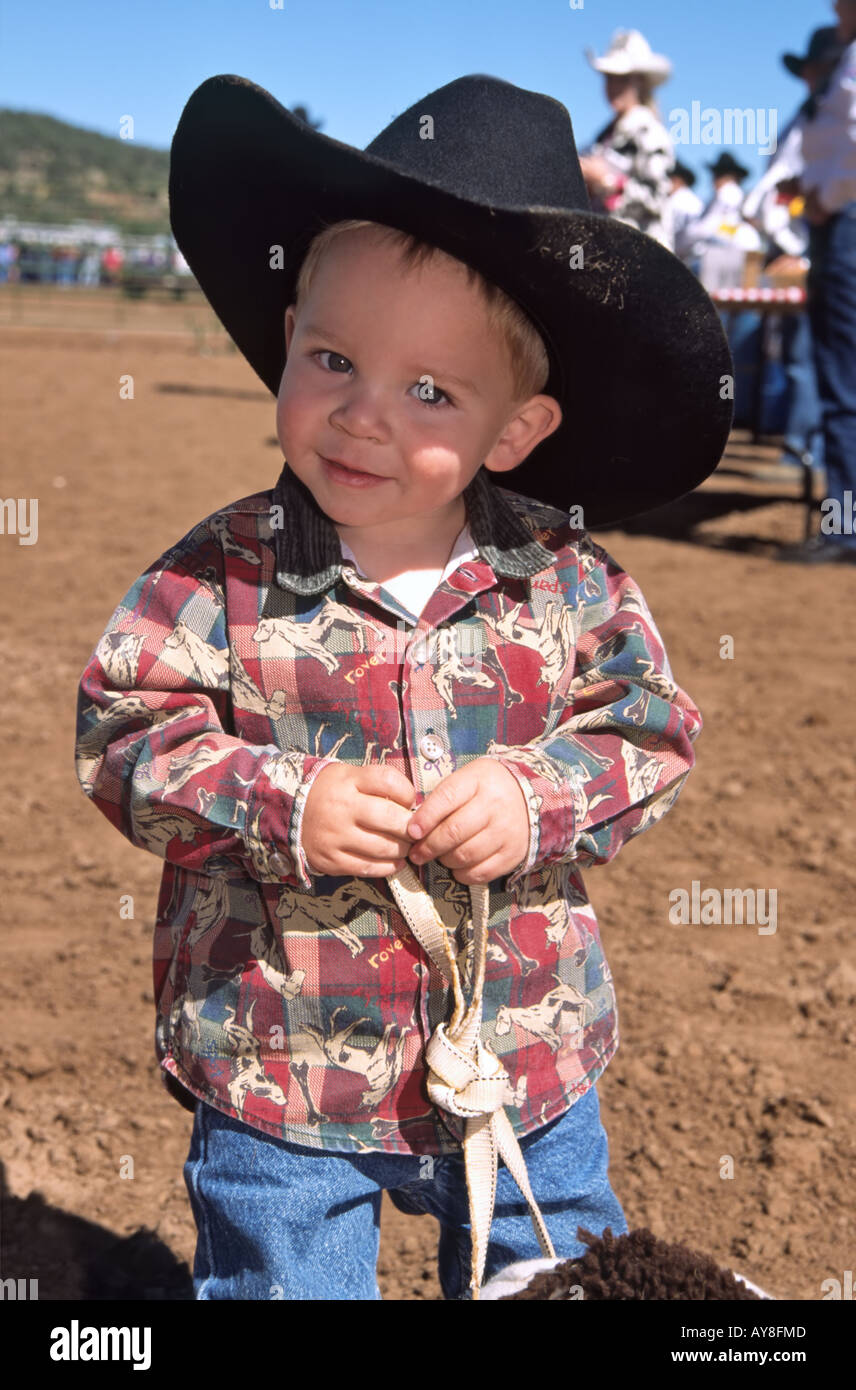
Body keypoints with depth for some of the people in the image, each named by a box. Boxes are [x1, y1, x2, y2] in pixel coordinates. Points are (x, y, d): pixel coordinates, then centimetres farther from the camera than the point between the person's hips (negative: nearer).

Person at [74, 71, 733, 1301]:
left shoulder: (565, 579, -10)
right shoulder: (224, 574, -14)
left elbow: (650, 732, -3)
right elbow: (125, 736, -12)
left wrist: (539, 797, -20)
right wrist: (282, 806, -25)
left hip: (525, 1065, 2)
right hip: (277, 1072, -1)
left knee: (563, 1281, 24)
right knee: (279, 1280, 19)